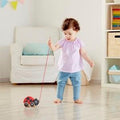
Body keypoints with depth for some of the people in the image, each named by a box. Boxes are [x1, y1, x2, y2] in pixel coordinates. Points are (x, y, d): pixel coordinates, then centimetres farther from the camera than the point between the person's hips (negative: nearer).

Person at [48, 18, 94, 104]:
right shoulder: (63, 41, -6)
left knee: (76, 84, 7)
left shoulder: (79, 42, -6)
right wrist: (51, 45, -38)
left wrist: (89, 61, -11)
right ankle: (59, 98, 16)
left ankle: (76, 98, 20)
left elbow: (83, 54, -1)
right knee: (61, 83, 5)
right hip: (64, 69, 0)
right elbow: (55, 48, -16)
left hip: (75, 69, 0)